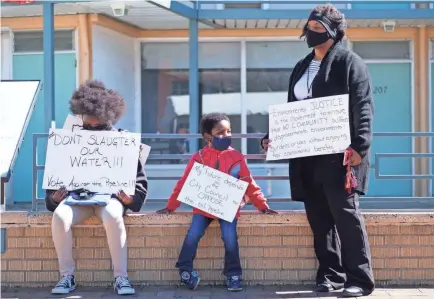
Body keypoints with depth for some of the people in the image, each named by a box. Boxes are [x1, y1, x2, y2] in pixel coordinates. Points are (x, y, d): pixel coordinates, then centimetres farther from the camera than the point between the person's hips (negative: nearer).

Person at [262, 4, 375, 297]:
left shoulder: (349, 62, -2)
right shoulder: (302, 67, 19)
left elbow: (363, 108, -10)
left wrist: (359, 145, -22)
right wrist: (274, 137, 11)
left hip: (338, 154, -7)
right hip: (307, 157, 7)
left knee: (345, 213, -7)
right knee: (319, 218, 7)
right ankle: (331, 275, 15)